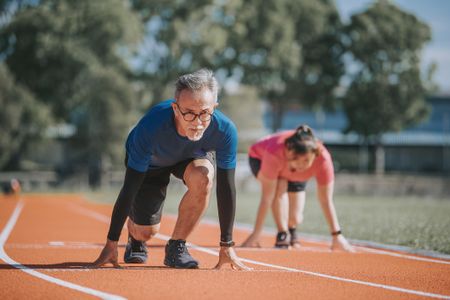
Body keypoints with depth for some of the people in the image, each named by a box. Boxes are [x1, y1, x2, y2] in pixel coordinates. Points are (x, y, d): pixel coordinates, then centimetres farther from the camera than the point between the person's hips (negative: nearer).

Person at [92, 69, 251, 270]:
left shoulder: (225, 130, -37)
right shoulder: (150, 127, -42)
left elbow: (226, 188, -26)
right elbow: (129, 189, -35)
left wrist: (226, 246, -22)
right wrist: (111, 243, -31)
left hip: (193, 156, 1)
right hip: (151, 162, -1)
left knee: (202, 178, -34)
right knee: (146, 232, -6)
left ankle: (176, 246, -13)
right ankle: (135, 238, 34)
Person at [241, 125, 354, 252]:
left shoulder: (323, 159, -38)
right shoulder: (275, 153, -45)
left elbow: (326, 201, -30)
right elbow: (267, 197, -42)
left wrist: (337, 236, -28)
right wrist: (256, 234, -41)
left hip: (295, 177, 2)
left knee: (295, 218, -12)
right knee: (280, 185, -34)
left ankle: (292, 232, 24)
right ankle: (282, 235, -19)